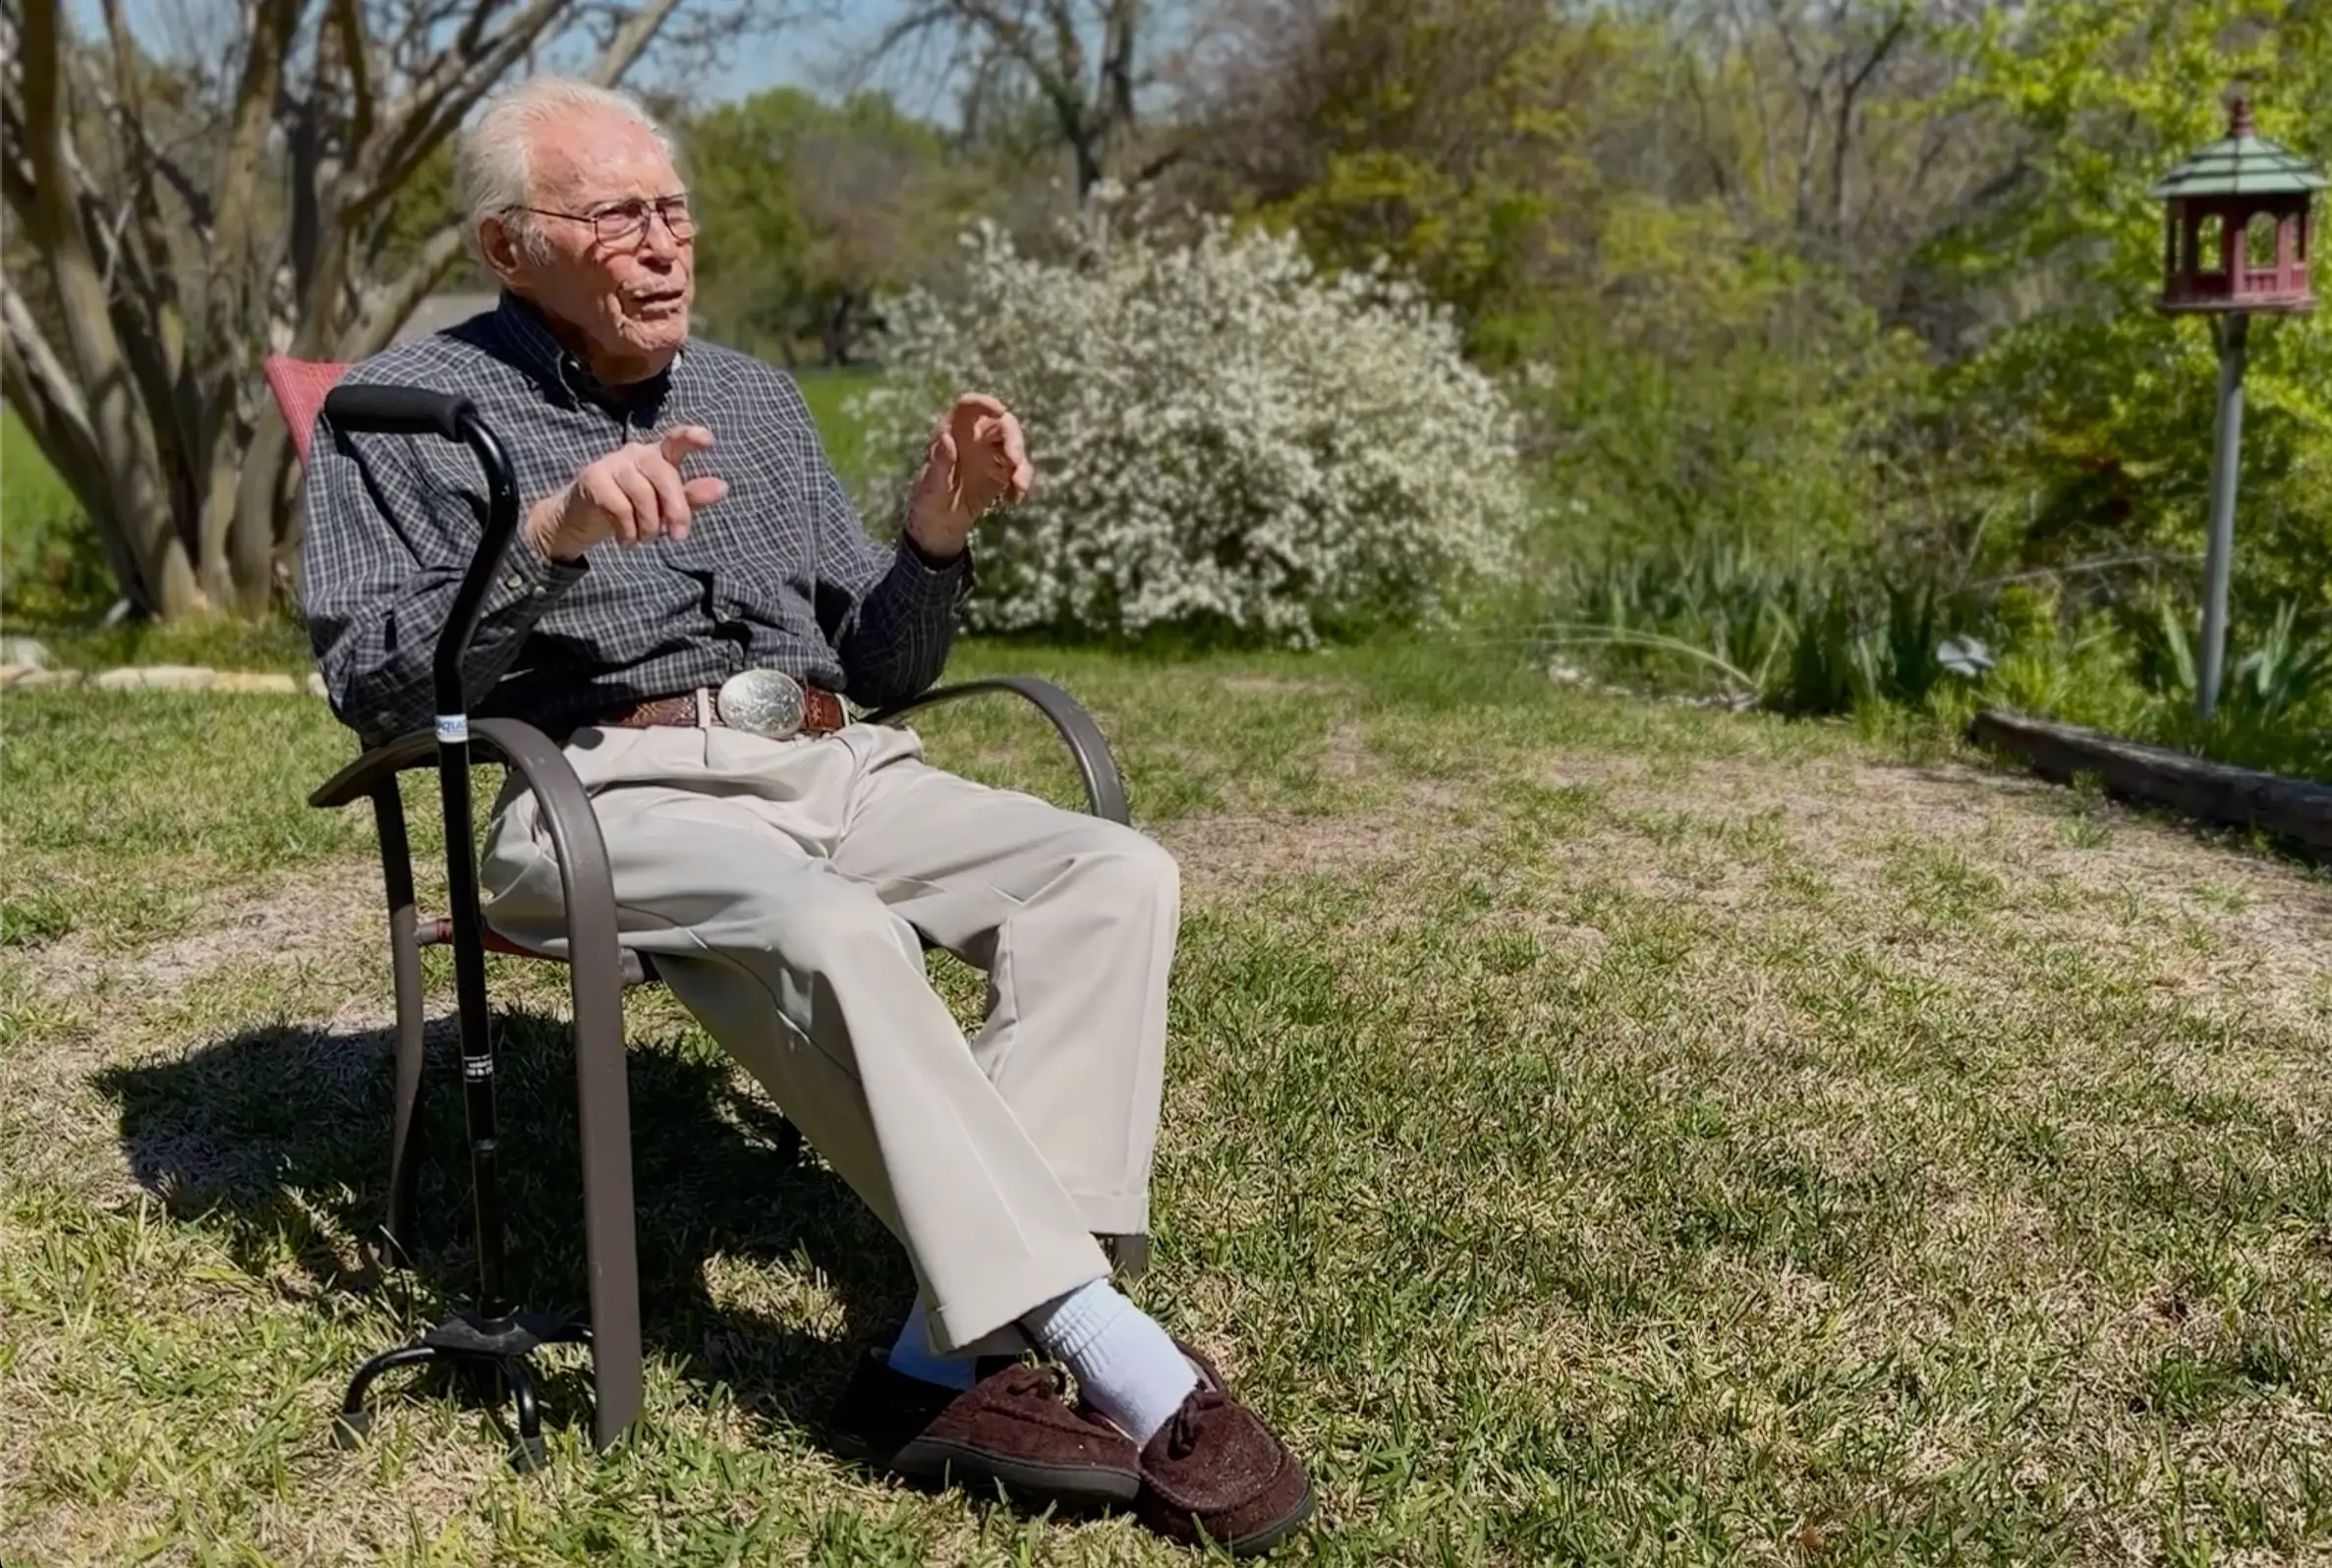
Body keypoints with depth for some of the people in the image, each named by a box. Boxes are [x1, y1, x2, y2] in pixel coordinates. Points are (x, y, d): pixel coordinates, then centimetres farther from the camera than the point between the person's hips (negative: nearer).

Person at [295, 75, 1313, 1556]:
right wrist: (551, 542, -18)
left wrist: (938, 528, 0)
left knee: (1115, 873, -20)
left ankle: (952, 1355, -28)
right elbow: (369, 680, -4)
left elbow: (877, 667, 20)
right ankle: (1114, 1359, -31)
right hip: (613, 792, -5)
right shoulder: (409, 409, 9)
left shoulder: (754, 395, 22)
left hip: (833, 768, 6)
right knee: (832, 936, -37)